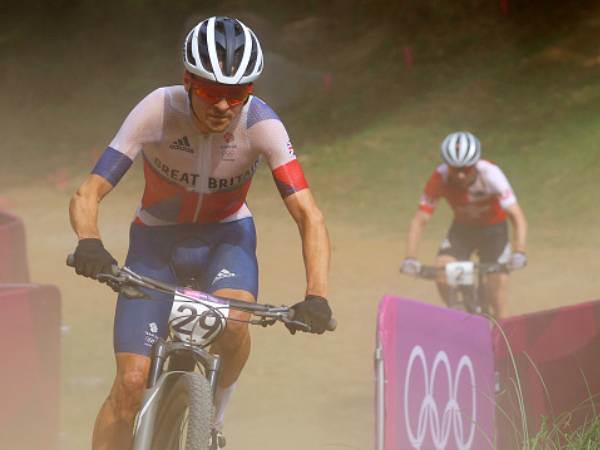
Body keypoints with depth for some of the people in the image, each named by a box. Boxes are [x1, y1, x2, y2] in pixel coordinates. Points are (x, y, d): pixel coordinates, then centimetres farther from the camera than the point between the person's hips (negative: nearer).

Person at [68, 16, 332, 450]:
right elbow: (87, 196, -28)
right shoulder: (158, 111, -26)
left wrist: (317, 296, -42)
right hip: (156, 240, 0)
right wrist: (89, 243, -50)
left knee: (232, 324, -32)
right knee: (131, 382, -14)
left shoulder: (261, 123, -24)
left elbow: (308, 214, -27)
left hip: (226, 239, 0)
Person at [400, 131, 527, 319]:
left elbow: (517, 217, -35)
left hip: (493, 228, -2)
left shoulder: (491, 175, -32)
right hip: (462, 228, 2)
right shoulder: (440, 179, -26)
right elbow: (420, 220, -25)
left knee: (498, 288, -11)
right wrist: (410, 259, -38)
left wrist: (519, 252, -50)